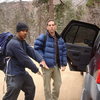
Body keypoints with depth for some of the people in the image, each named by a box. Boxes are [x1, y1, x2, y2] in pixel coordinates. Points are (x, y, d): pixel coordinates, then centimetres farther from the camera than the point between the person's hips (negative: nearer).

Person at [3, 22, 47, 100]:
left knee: (31, 88, 22)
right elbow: (24, 59, -23)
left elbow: (31, 51, -2)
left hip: (22, 72, 10)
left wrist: (41, 60, -19)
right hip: (14, 74, -10)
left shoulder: (23, 42, 10)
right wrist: (36, 70, -14)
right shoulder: (14, 43, -22)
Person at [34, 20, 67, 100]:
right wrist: (42, 59, -16)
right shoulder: (43, 37, -8)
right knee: (47, 86, 2)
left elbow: (64, 52, 15)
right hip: (47, 65, -6)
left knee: (58, 84, 14)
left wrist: (64, 64, 9)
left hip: (56, 66, 6)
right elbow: (37, 48, -9)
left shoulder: (60, 39, 11)